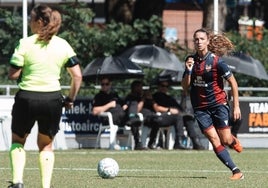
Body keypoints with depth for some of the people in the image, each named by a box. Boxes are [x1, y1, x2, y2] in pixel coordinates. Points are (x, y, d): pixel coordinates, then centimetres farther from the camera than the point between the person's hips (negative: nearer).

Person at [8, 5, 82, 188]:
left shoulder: (25, 44, -9)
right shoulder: (63, 45, 1)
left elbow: (13, 75, -9)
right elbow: (77, 75, 0)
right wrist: (71, 99, 11)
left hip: (27, 98, -2)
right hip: (53, 99, 2)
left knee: (18, 141, 18)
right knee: (46, 145, 19)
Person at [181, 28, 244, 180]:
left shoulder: (216, 61, -11)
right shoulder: (191, 60, 3)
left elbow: (233, 82, -6)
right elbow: (185, 87, 6)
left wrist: (236, 106, -8)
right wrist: (188, 71, -13)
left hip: (218, 103, -3)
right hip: (200, 108, 3)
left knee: (226, 140, -9)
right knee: (214, 140, -10)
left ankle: (234, 140, 29)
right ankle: (236, 171, -7)